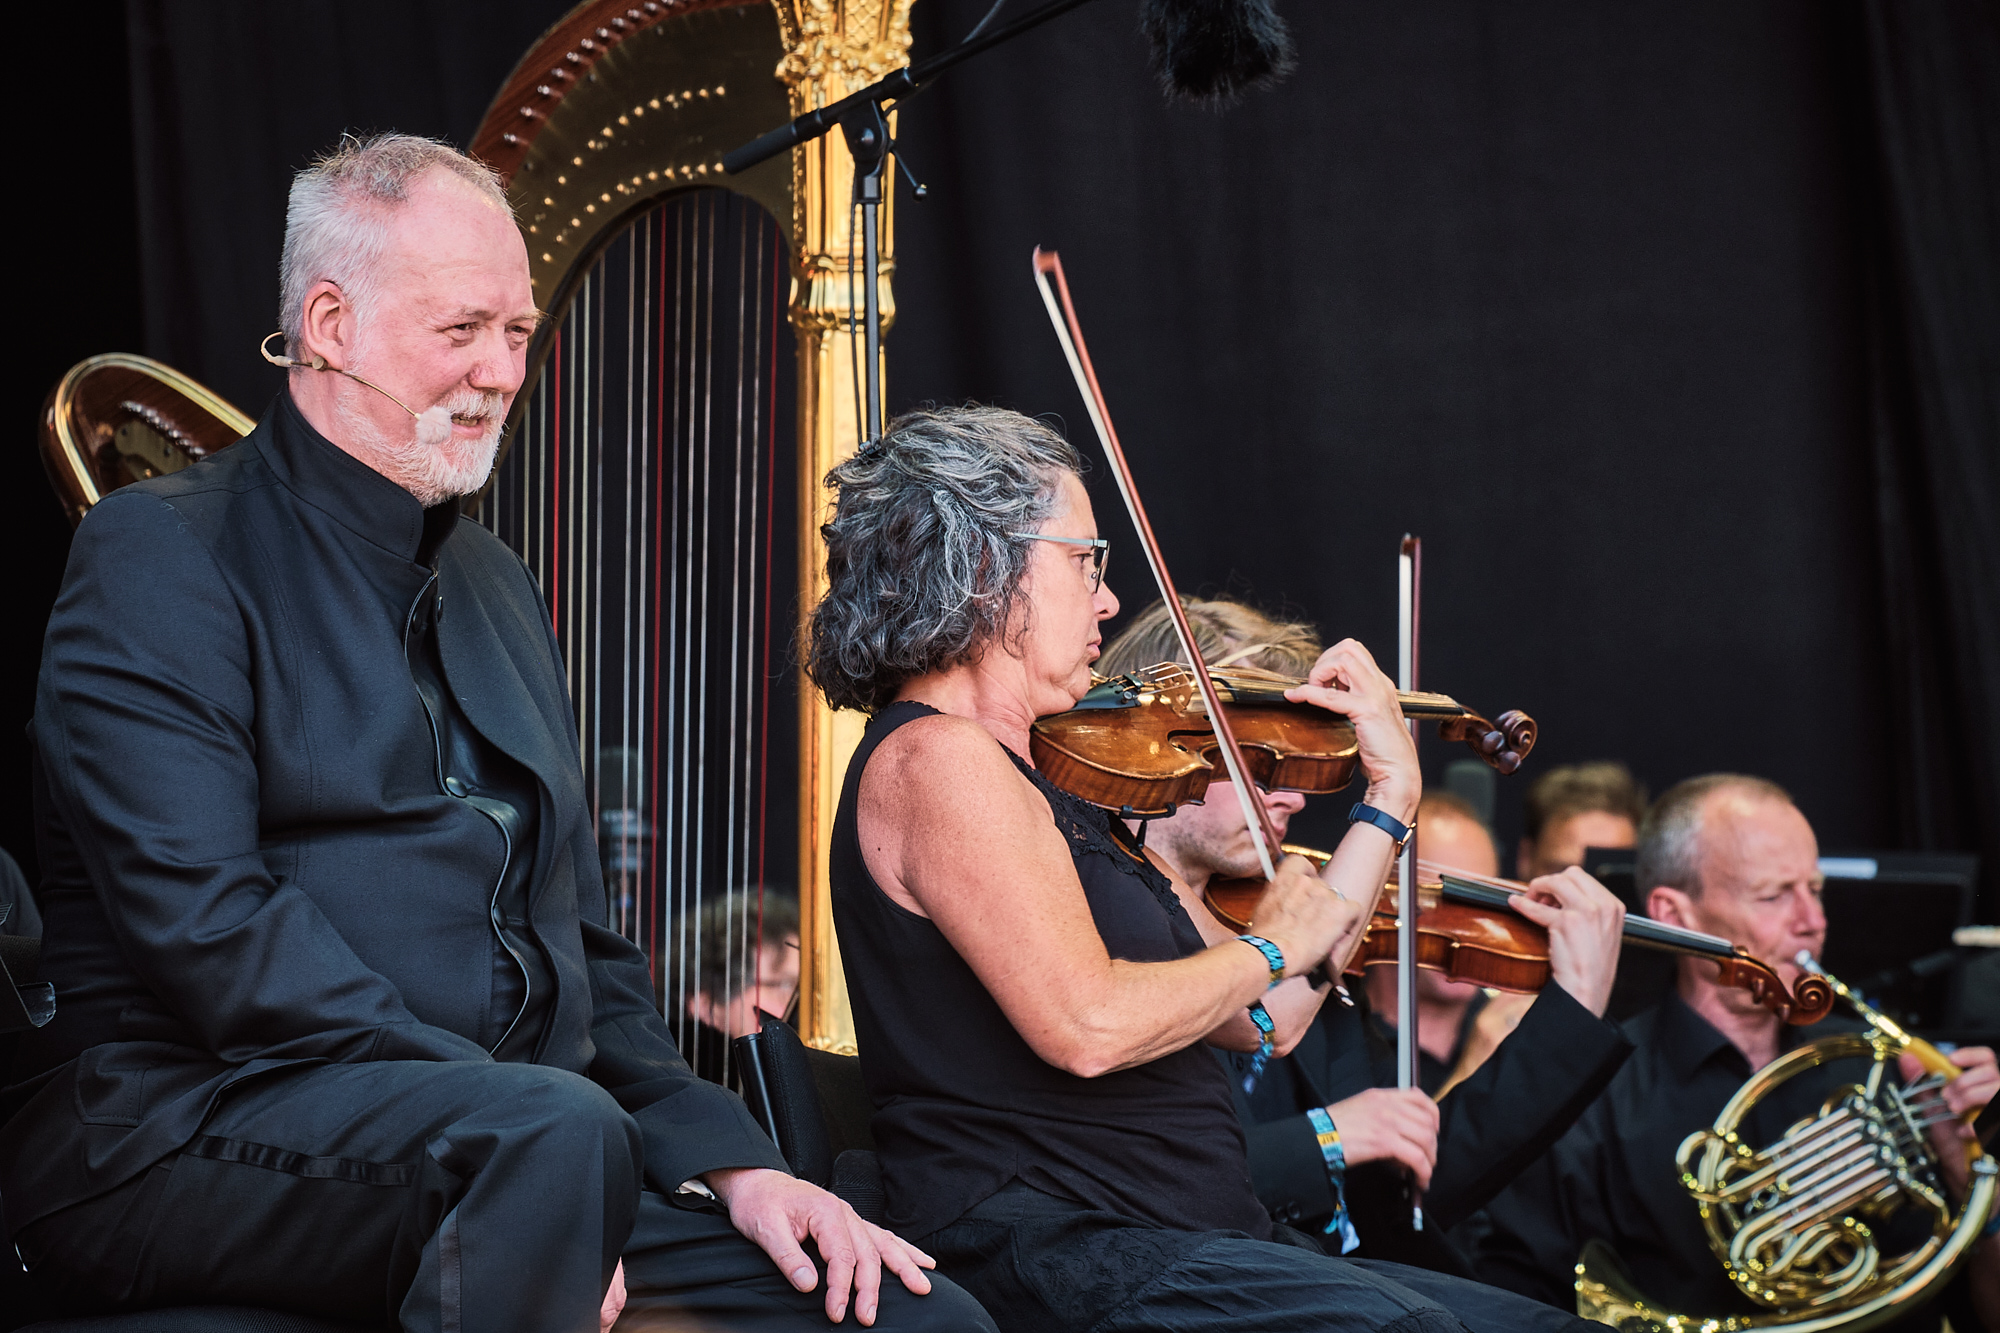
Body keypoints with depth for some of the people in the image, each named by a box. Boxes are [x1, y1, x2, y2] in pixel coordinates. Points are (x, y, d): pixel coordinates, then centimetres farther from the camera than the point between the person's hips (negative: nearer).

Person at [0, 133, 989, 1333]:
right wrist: (511, 1118, -22)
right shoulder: (164, 555, -2)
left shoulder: (498, 586, 23)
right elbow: (203, 922, -16)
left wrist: (723, 1156, 4)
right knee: (556, 1132, -37)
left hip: (514, 1136, 6)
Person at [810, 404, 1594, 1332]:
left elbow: (1263, 1022, 19)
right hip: (1043, 1252, -10)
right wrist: (1271, 947, -6)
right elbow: (1088, 1027, -23)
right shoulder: (932, 758, -10)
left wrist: (1391, 796, 22)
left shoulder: (1033, 775, 19)